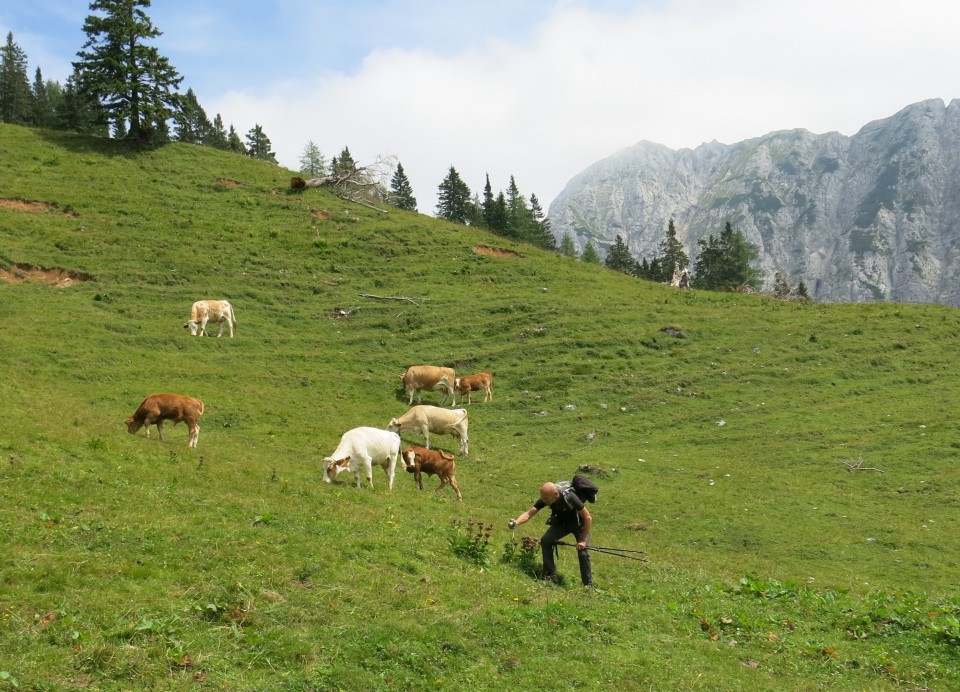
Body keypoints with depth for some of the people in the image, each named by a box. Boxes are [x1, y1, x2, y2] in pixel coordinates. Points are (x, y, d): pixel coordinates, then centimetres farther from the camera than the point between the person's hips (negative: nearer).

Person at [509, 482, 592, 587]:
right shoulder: (544, 499, -25)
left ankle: (588, 585, 1)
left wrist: (583, 540, -26)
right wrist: (516, 522, -46)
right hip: (561, 523, 4)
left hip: (578, 523, -4)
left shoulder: (569, 498, -38)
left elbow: (588, 518, -30)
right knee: (545, 541, -17)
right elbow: (529, 513, -25)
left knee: (583, 552, -16)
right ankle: (550, 574, -2)